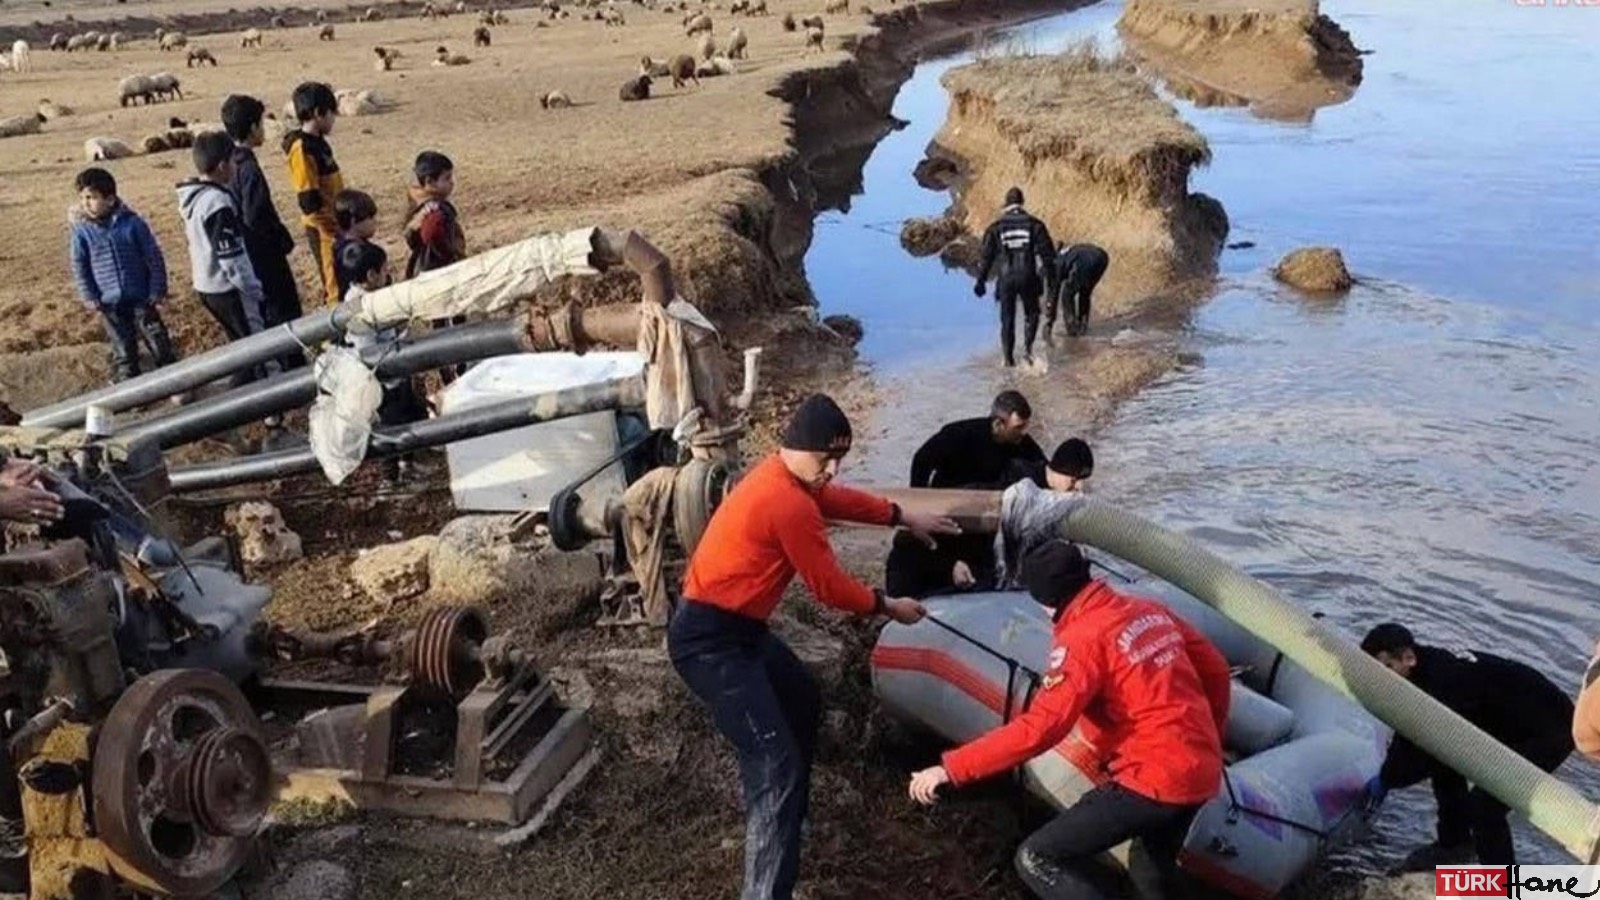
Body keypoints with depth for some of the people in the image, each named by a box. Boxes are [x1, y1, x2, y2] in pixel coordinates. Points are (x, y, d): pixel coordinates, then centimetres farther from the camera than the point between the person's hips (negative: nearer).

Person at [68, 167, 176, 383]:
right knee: (123, 352, 12)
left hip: (141, 298, -1)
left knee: (160, 344, 4)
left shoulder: (132, 223, -10)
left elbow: (154, 257, -4)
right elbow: (79, 266, 4)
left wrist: (157, 290, -4)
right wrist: (88, 297, -1)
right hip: (109, 304, 1)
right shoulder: (82, 229, -6)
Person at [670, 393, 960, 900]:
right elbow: (829, 587, -12)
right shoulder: (789, 502, -22)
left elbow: (840, 500, 27)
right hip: (708, 640, -11)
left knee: (803, 707, 28)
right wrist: (888, 607, 3)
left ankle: (783, 819, 45)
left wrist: (905, 519, 30)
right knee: (777, 765, -16)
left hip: (736, 626, 11)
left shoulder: (784, 478, 8)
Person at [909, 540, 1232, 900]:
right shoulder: (1151, 611, 8)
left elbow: (1039, 728, -24)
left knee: (1036, 859, -4)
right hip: (1203, 774, 9)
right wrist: (1207, 741, 31)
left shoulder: (1083, 638, -16)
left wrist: (950, 769, -23)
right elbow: (1216, 669, 17)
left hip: (1154, 780, -9)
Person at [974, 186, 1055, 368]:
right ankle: (1027, 346, 0)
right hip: (1028, 278, 0)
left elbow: (987, 256, 3)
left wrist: (981, 280, 10)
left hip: (1006, 279, 0)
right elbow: (1046, 253, 0)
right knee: (1031, 313, 19)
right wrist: (1051, 278, 6)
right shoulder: (1034, 224, 2)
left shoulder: (996, 228, 2)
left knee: (1007, 319, 10)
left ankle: (1008, 358, 9)